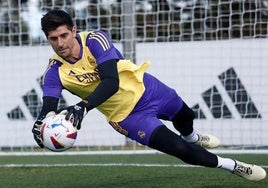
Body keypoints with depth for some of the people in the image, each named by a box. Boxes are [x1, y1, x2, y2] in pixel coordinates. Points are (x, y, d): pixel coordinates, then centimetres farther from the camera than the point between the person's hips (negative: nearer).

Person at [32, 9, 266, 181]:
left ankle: (192, 137, 69)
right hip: (127, 115, -1)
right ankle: (233, 166, 15)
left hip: (144, 88, 1)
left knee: (185, 116, 29)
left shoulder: (95, 40, -28)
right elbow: (49, 107, -28)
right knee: (181, 151, -9)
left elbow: (111, 82, -37)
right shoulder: (55, 73, -22)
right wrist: (43, 123, -52)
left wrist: (82, 106, -51)